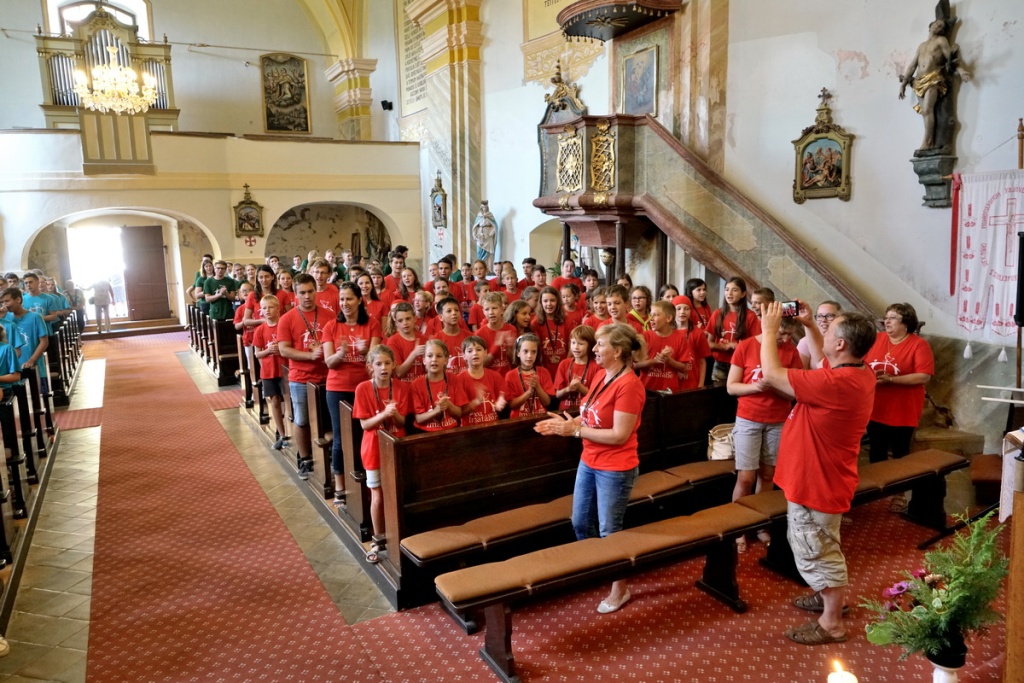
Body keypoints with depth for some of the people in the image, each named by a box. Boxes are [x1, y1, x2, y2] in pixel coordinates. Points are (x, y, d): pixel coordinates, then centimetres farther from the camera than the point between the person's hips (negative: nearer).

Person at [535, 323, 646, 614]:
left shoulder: (629, 385, -23)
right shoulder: (601, 375, 4)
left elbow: (619, 435, -25)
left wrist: (575, 431, -21)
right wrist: (565, 424, -6)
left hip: (615, 470, -8)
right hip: (588, 463, 9)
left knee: (608, 531, 6)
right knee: (580, 524, 19)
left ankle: (620, 589, 27)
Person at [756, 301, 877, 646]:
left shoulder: (835, 383, -33)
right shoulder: (860, 373, -2)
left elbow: (771, 374, -28)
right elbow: (823, 357, 20)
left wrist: (770, 331, -16)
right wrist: (808, 326, 8)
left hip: (816, 482, -10)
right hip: (823, 476, 10)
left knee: (816, 552, 7)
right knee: (821, 548, 28)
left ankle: (832, 623, 22)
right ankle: (831, 596, 47)